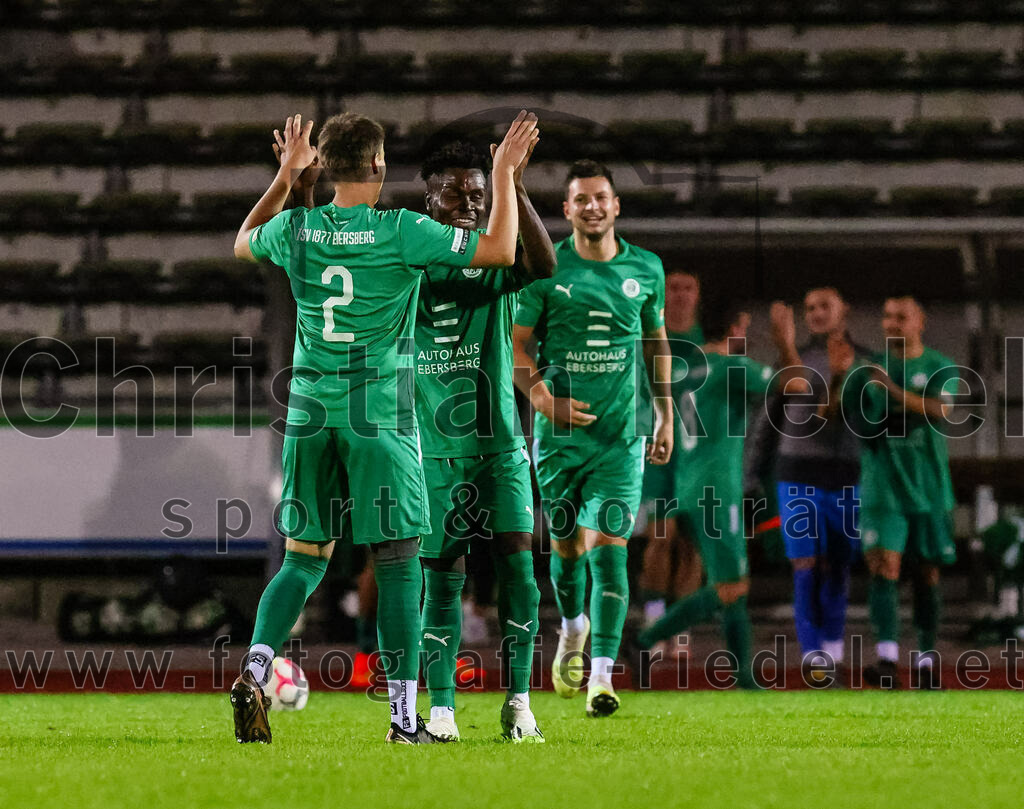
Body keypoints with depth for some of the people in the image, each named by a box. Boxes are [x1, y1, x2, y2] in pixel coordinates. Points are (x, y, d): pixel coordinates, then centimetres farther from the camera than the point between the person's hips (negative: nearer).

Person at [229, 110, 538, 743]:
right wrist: (506, 173, 5)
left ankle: (255, 670, -9)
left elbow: (244, 243, 25)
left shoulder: (295, 229, 1)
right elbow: (501, 250, -6)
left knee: (305, 558, 12)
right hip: (380, 413, -4)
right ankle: (404, 716, 1)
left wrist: (286, 175, 33)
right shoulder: (402, 233, -11)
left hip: (310, 410, 4)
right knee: (398, 562, 2)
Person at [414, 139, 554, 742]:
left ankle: (519, 699, -4)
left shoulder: (499, 259, 1)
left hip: (500, 442, 0)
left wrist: (517, 189, -33)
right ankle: (441, 707, 6)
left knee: (517, 560, -9)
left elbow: (543, 264, -20)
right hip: (434, 448, 0)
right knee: (443, 577, 0)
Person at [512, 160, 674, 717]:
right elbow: (517, 345, -1)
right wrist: (545, 399, -17)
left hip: (621, 435, 0)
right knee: (567, 542, 12)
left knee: (608, 546, -12)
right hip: (559, 435, 0)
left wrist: (666, 415, 18)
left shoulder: (646, 269, 5)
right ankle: (572, 629, 43)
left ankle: (601, 675, -16)